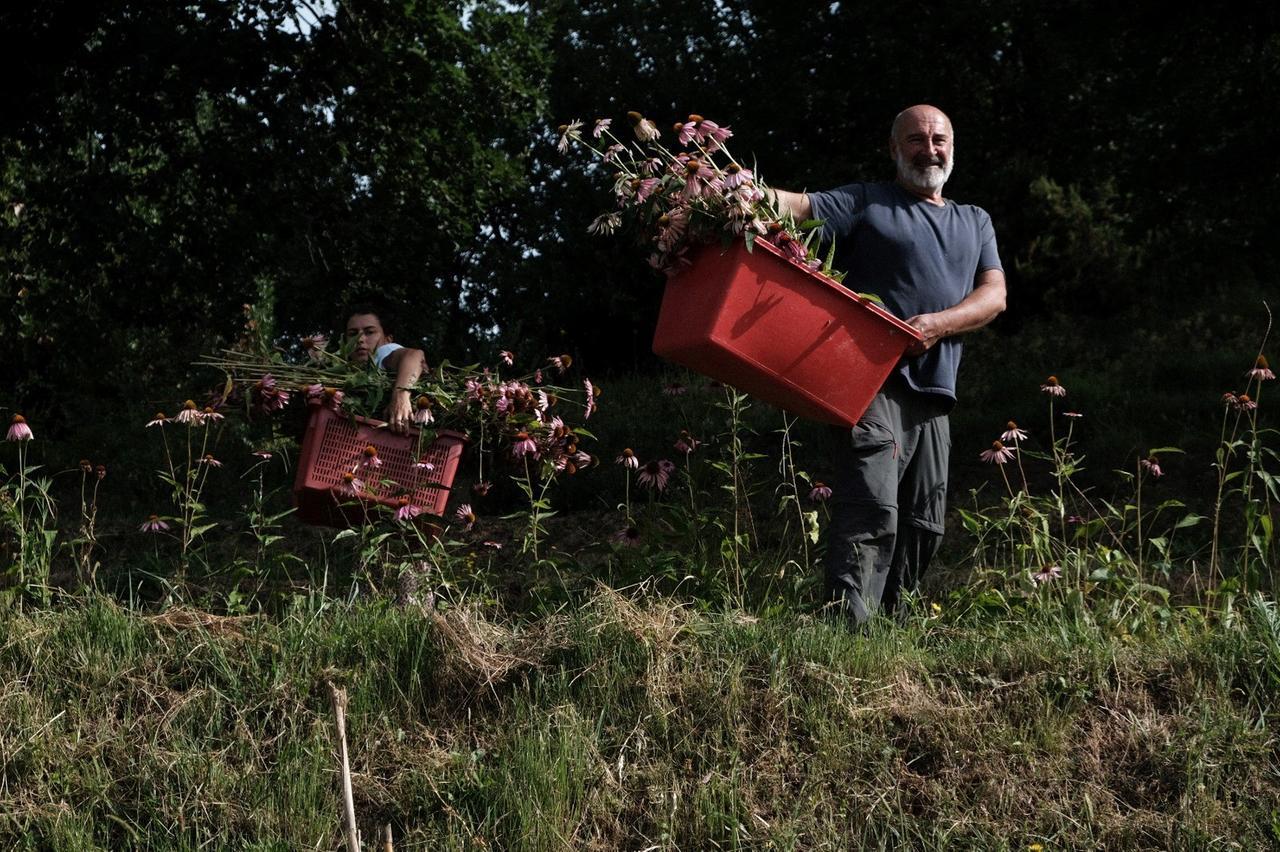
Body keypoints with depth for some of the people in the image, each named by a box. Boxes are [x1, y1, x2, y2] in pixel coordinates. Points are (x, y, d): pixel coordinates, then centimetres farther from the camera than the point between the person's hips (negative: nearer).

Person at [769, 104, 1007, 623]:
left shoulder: (975, 223, 23)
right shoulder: (865, 204, 9)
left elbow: (994, 295, 10)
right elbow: (795, 207, -7)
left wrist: (939, 323, -10)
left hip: (933, 392, 6)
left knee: (923, 526, 7)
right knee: (870, 512, -19)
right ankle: (848, 627, -23)